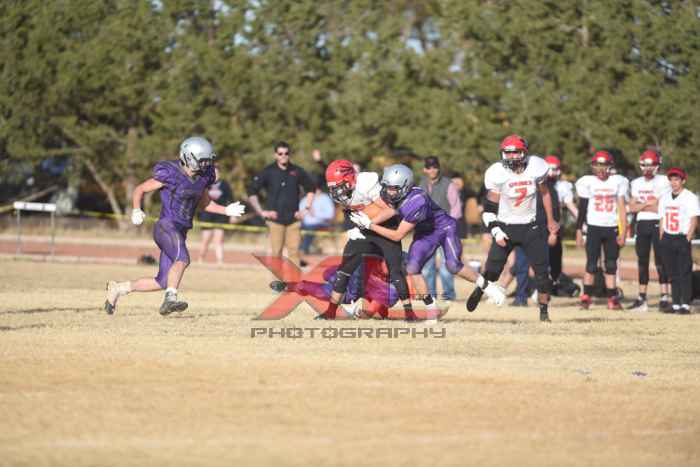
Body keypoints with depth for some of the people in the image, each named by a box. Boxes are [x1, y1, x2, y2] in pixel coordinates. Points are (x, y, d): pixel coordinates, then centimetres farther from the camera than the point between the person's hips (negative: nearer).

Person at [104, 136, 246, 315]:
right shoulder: (170, 174, -12)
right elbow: (139, 189, -4)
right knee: (182, 258, -34)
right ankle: (170, 299, -42)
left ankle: (118, 288, 25)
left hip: (181, 232, 8)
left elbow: (204, 203, 24)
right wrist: (136, 210, -21)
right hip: (166, 227, -8)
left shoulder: (203, 176, 8)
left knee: (162, 282, 8)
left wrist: (226, 210, 10)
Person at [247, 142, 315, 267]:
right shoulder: (268, 172, -1)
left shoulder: (297, 172, 5)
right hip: (275, 219, -1)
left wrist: (306, 209, 9)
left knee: (294, 252, -4)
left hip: (293, 219, 1)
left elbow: (311, 189, 18)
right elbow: (252, 192, 0)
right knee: (276, 253, -1)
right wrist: (261, 212, -5)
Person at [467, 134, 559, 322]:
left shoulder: (535, 168, -8)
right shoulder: (498, 174, -14)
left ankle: (544, 311, 8)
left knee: (542, 269, -3)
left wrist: (550, 220, 15)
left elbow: (544, 193, 10)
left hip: (530, 227, 2)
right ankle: (479, 291, 23)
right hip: (506, 227, -2)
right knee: (492, 269, -6)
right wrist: (496, 231, -18)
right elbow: (490, 206, -9)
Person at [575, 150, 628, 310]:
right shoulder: (587, 182, 1)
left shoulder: (617, 183, 4)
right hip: (594, 228, -2)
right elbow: (582, 209, 4)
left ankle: (612, 299, 7)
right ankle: (586, 297, -2)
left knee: (611, 266, 4)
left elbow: (622, 209, 5)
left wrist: (623, 232, -1)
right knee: (591, 265, -6)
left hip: (612, 228, 2)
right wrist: (579, 231, -1)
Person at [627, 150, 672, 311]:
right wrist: (648, 204, -8)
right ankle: (641, 298, 13)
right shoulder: (637, 183, 12)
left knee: (660, 261, -8)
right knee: (642, 262, 8)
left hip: (658, 223, -5)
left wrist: (641, 205, -8)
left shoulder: (663, 182, -4)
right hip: (642, 224, 5)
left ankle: (664, 297, -8)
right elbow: (632, 207, 7)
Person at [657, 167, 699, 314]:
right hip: (667, 239, 5)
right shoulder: (664, 198, 14)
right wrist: (661, 239, 10)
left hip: (683, 238, -5)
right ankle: (676, 304, 11)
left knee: (685, 273, -6)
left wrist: (688, 239, -14)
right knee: (673, 274, 7)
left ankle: (685, 305, -5)